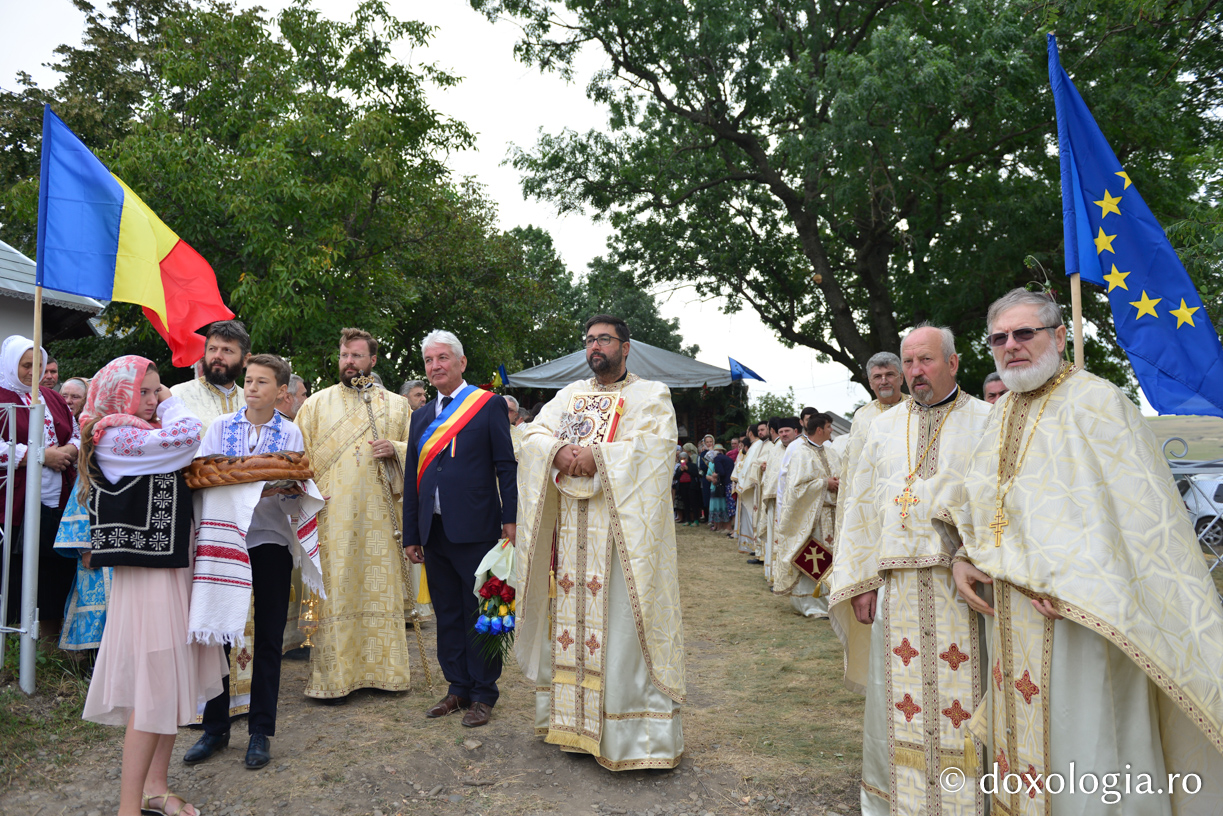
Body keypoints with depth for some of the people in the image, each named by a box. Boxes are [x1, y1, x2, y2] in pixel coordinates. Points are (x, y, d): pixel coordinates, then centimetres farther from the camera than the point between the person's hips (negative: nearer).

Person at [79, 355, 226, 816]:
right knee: (154, 683, -6)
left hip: (173, 566, 9)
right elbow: (188, 434, -22)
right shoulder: (115, 437, -13)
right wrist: (171, 404, -6)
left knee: (175, 678, 13)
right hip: (145, 572, -9)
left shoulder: (146, 436, 15)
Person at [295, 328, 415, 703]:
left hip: (379, 516, 1)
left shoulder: (396, 405, 12)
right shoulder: (317, 403, 10)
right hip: (332, 515, -1)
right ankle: (333, 677, 7)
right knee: (335, 591, -2)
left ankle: (382, 669, 16)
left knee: (381, 587, 5)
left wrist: (394, 449, -8)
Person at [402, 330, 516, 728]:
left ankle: (483, 695, 16)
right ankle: (458, 688, 26)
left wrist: (510, 519, -11)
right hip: (435, 531, 6)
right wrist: (411, 535, 13)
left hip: (475, 529, -5)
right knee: (447, 615, 13)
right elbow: (412, 479, 16)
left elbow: (506, 466, -4)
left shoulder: (489, 405, 0)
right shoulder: (422, 416, 16)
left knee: (480, 615, 3)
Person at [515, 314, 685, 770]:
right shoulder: (570, 395, 18)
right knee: (572, 618, 7)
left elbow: (654, 446, -11)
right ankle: (578, 722, 20)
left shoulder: (652, 395, 5)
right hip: (573, 528, 5)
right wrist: (559, 451, -15)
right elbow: (535, 435, 7)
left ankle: (638, 735, 5)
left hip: (624, 529, -4)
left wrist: (597, 457, -21)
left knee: (624, 622, -5)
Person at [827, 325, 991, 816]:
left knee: (961, 698, 1)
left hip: (961, 590, -3)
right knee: (895, 699, 8)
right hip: (895, 587, 3)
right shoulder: (884, 428, 14)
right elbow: (861, 508, 12)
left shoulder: (986, 422, 4)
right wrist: (861, 582, 5)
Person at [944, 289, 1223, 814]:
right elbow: (979, 507, 21)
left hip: (1080, 614, -7)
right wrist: (964, 558, 5)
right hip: (1012, 617, 7)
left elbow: (1136, 510, -16)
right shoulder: (1001, 416, 13)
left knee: (1084, 745, 1)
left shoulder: (1096, 401, -9)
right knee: (1022, 735, 15)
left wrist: (1069, 580, -22)